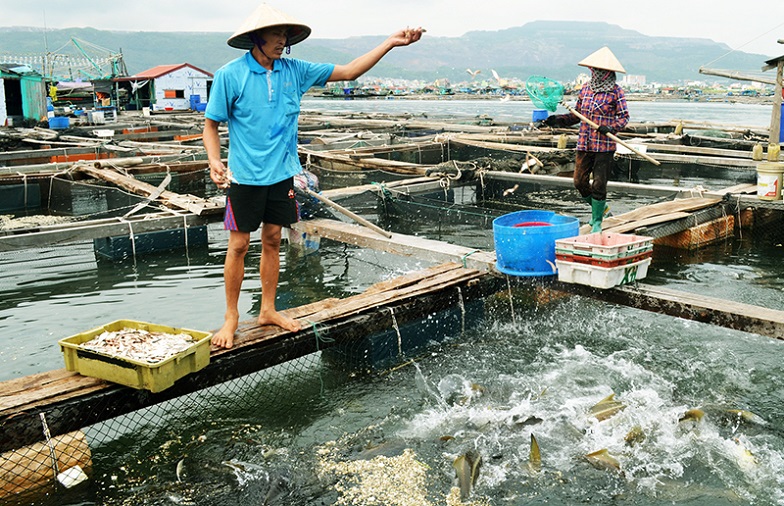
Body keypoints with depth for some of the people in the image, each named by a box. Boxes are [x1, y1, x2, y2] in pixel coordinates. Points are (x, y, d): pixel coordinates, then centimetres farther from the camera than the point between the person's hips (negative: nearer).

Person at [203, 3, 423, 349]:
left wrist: (390, 43, -1)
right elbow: (211, 125, -4)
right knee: (238, 245, 1)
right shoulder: (230, 75, -10)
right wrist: (214, 162, -22)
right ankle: (231, 317, 16)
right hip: (245, 176, -4)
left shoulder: (294, 71, 2)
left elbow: (347, 72, 4)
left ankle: (268, 310, 26)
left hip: (281, 174, 4)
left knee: (272, 242, 12)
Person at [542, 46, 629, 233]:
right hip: (584, 143, 5)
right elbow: (577, 114, 15)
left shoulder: (615, 91, -4)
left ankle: (597, 221, 12)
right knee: (580, 181, 5)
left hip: (605, 145, -5)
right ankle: (599, 207, 31)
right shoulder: (585, 89, 10)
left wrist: (610, 127, -21)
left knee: (599, 184, -3)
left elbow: (624, 116, -3)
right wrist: (559, 120, 0)